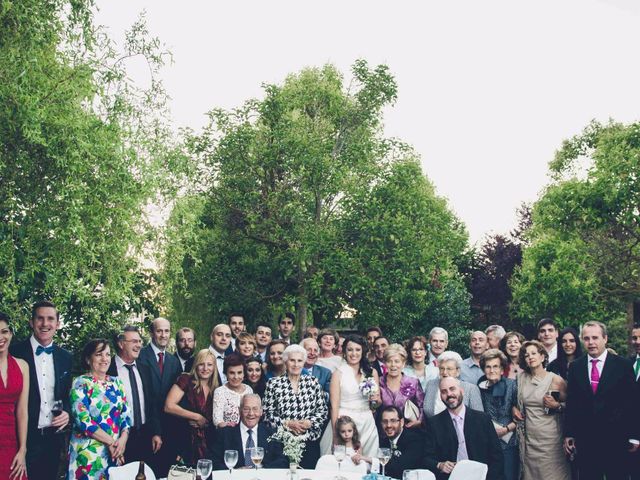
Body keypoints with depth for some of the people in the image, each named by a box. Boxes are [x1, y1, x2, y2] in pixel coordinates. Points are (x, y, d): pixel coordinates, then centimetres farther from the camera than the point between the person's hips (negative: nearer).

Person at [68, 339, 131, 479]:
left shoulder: (116, 383, 10)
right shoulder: (80, 383, -6)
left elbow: (126, 414, 7)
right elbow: (82, 419, -15)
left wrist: (123, 439, -12)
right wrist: (111, 441, -15)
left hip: (115, 452, 5)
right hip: (88, 452, -5)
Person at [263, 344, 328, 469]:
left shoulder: (313, 382, 6)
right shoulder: (273, 383, 1)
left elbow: (323, 411, 7)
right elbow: (267, 413, 0)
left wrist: (310, 422, -10)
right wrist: (287, 423, -11)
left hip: (310, 441, 2)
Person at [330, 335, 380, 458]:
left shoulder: (372, 372, 9)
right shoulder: (338, 373, -2)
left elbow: (379, 404, 18)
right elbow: (334, 406, -5)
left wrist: (376, 399, -4)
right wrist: (335, 434, -11)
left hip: (367, 424, 3)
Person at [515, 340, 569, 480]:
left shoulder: (556, 380, -6)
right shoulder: (521, 378, 5)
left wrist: (557, 406, -16)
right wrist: (515, 409, 5)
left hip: (550, 437, -4)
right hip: (529, 436, 4)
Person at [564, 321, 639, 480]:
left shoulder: (623, 365, -2)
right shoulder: (575, 367, 5)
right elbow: (571, 403, 8)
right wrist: (569, 434, 6)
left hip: (616, 439, -2)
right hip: (585, 440, 2)